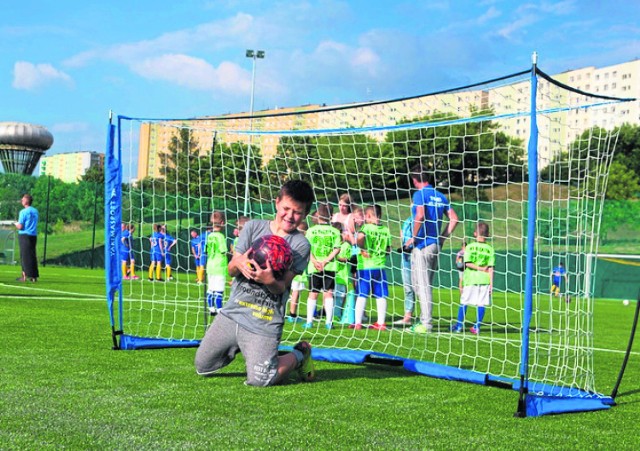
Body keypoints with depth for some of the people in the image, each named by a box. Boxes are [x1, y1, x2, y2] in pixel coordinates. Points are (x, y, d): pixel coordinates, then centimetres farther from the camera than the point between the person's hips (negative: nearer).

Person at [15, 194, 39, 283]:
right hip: (34, 235, 6)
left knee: (25, 256, -3)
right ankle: (34, 276, 9)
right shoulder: (35, 211, 10)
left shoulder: (23, 212, -10)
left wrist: (15, 224, 8)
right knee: (32, 256, 10)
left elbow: (20, 227, -14)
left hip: (24, 235, -6)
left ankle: (25, 275, -4)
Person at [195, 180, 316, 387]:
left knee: (260, 380, -13)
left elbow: (281, 287, -12)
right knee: (202, 368, 11)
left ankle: (299, 355, 14)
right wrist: (238, 263, -23)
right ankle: (239, 348, 37)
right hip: (231, 313, 4)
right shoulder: (254, 227, 3)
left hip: (264, 323, -4)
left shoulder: (300, 244, -7)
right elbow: (231, 270, 1)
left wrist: (270, 281, -35)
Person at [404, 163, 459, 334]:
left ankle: (426, 324, -5)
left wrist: (414, 237, -13)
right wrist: (442, 237, 13)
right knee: (425, 284, 16)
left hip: (422, 245, -7)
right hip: (436, 246, 7)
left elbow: (420, 216, -24)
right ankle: (424, 320, 19)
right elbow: (454, 219, 10)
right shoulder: (440, 196, 13)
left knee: (422, 285, -4)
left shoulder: (419, 194, -8)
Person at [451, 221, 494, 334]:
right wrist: (491, 283, 1)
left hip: (470, 278, -1)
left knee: (464, 302, 8)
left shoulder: (470, 247, 1)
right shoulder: (490, 249, 3)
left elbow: (467, 263, -9)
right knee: (481, 304, 4)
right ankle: (477, 327, 5)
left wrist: (479, 268, -2)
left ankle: (459, 325, 14)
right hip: (484, 279, 1)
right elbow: (491, 268, 0)